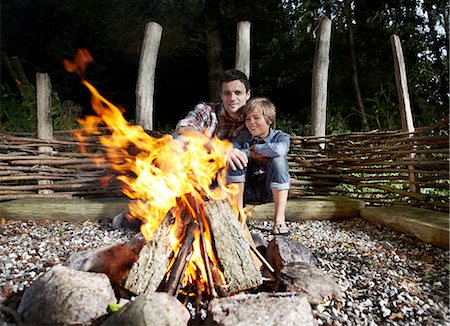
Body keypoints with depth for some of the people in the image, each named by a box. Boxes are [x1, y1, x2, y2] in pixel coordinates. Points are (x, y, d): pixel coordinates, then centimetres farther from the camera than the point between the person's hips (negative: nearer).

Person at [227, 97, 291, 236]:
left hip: (272, 188, -2)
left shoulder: (281, 136, -10)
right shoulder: (243, 136, -2)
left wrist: (255, 148, -20)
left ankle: (279, 218, -28)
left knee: (278, 160, -29)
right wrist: (252, 154, -24)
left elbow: (279, 150, -36)